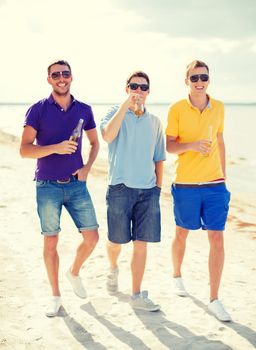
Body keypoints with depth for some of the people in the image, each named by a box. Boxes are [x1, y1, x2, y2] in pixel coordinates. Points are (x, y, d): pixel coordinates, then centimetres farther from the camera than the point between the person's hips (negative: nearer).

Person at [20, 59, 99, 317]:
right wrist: (56, 147, -23)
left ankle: (74, 273, 31)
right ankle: (55, 295, 20)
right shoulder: (38, 110, -6)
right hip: (48, 186, -3)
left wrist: (87, 167, 0)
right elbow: (24, 149, -10)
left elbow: (94, 143, 17)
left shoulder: (84, 110, 4)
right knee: (51, 241, 5)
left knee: (92, 237, 1)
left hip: (77, 184, 3)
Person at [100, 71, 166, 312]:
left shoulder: (154, 122, 13)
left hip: (148, 190, 3)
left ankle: (137, 295, 9)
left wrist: (158, 187, 10)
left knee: (141, 244, 1)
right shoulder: (116, 113, 1)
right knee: (116, 241, 7)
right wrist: (126, 104, -22)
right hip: (120, 187, -3)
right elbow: (108, 135, -22)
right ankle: (113, 269, 40)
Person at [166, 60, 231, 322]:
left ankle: (214, 299, 5)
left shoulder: (218, 108, 5)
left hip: (215, 184, 2)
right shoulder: (177, 109, -5)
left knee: (217, 239, -3)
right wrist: (192, 145, -22)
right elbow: (169, 146, -3)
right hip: (186, 184, -2)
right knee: (182, 233, 14)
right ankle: (177, 275, 41)